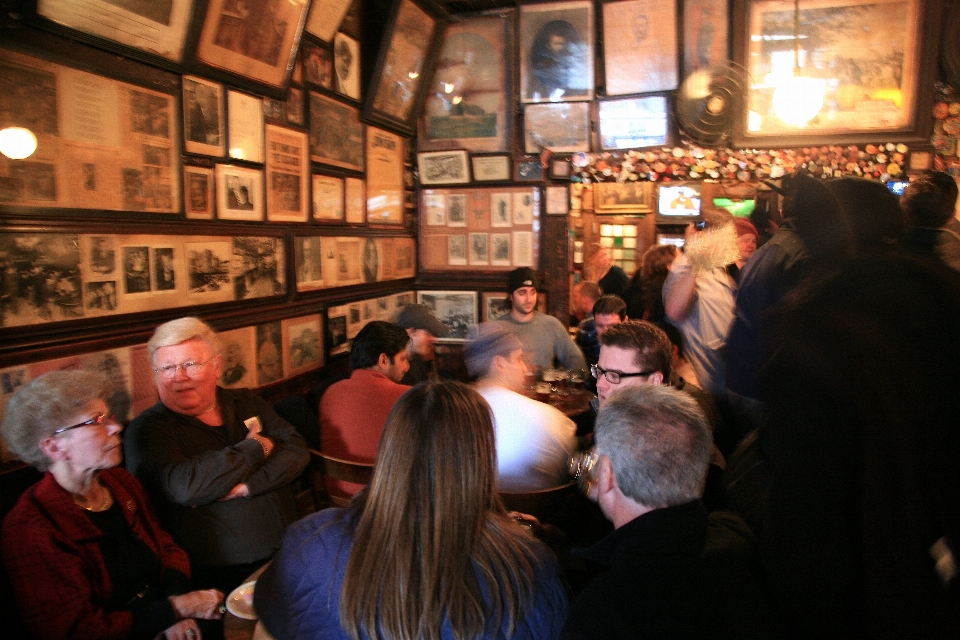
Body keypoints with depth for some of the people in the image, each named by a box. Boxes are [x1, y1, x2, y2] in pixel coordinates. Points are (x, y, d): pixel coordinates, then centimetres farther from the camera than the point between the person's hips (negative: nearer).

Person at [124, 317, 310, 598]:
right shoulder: (147, 430, -3)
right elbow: (183, 486, -21)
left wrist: (246, 486, -15)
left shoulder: (246, 403, 12)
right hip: (221, 574, -5)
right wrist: (255, 448, -9)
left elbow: (296, 450, 2)